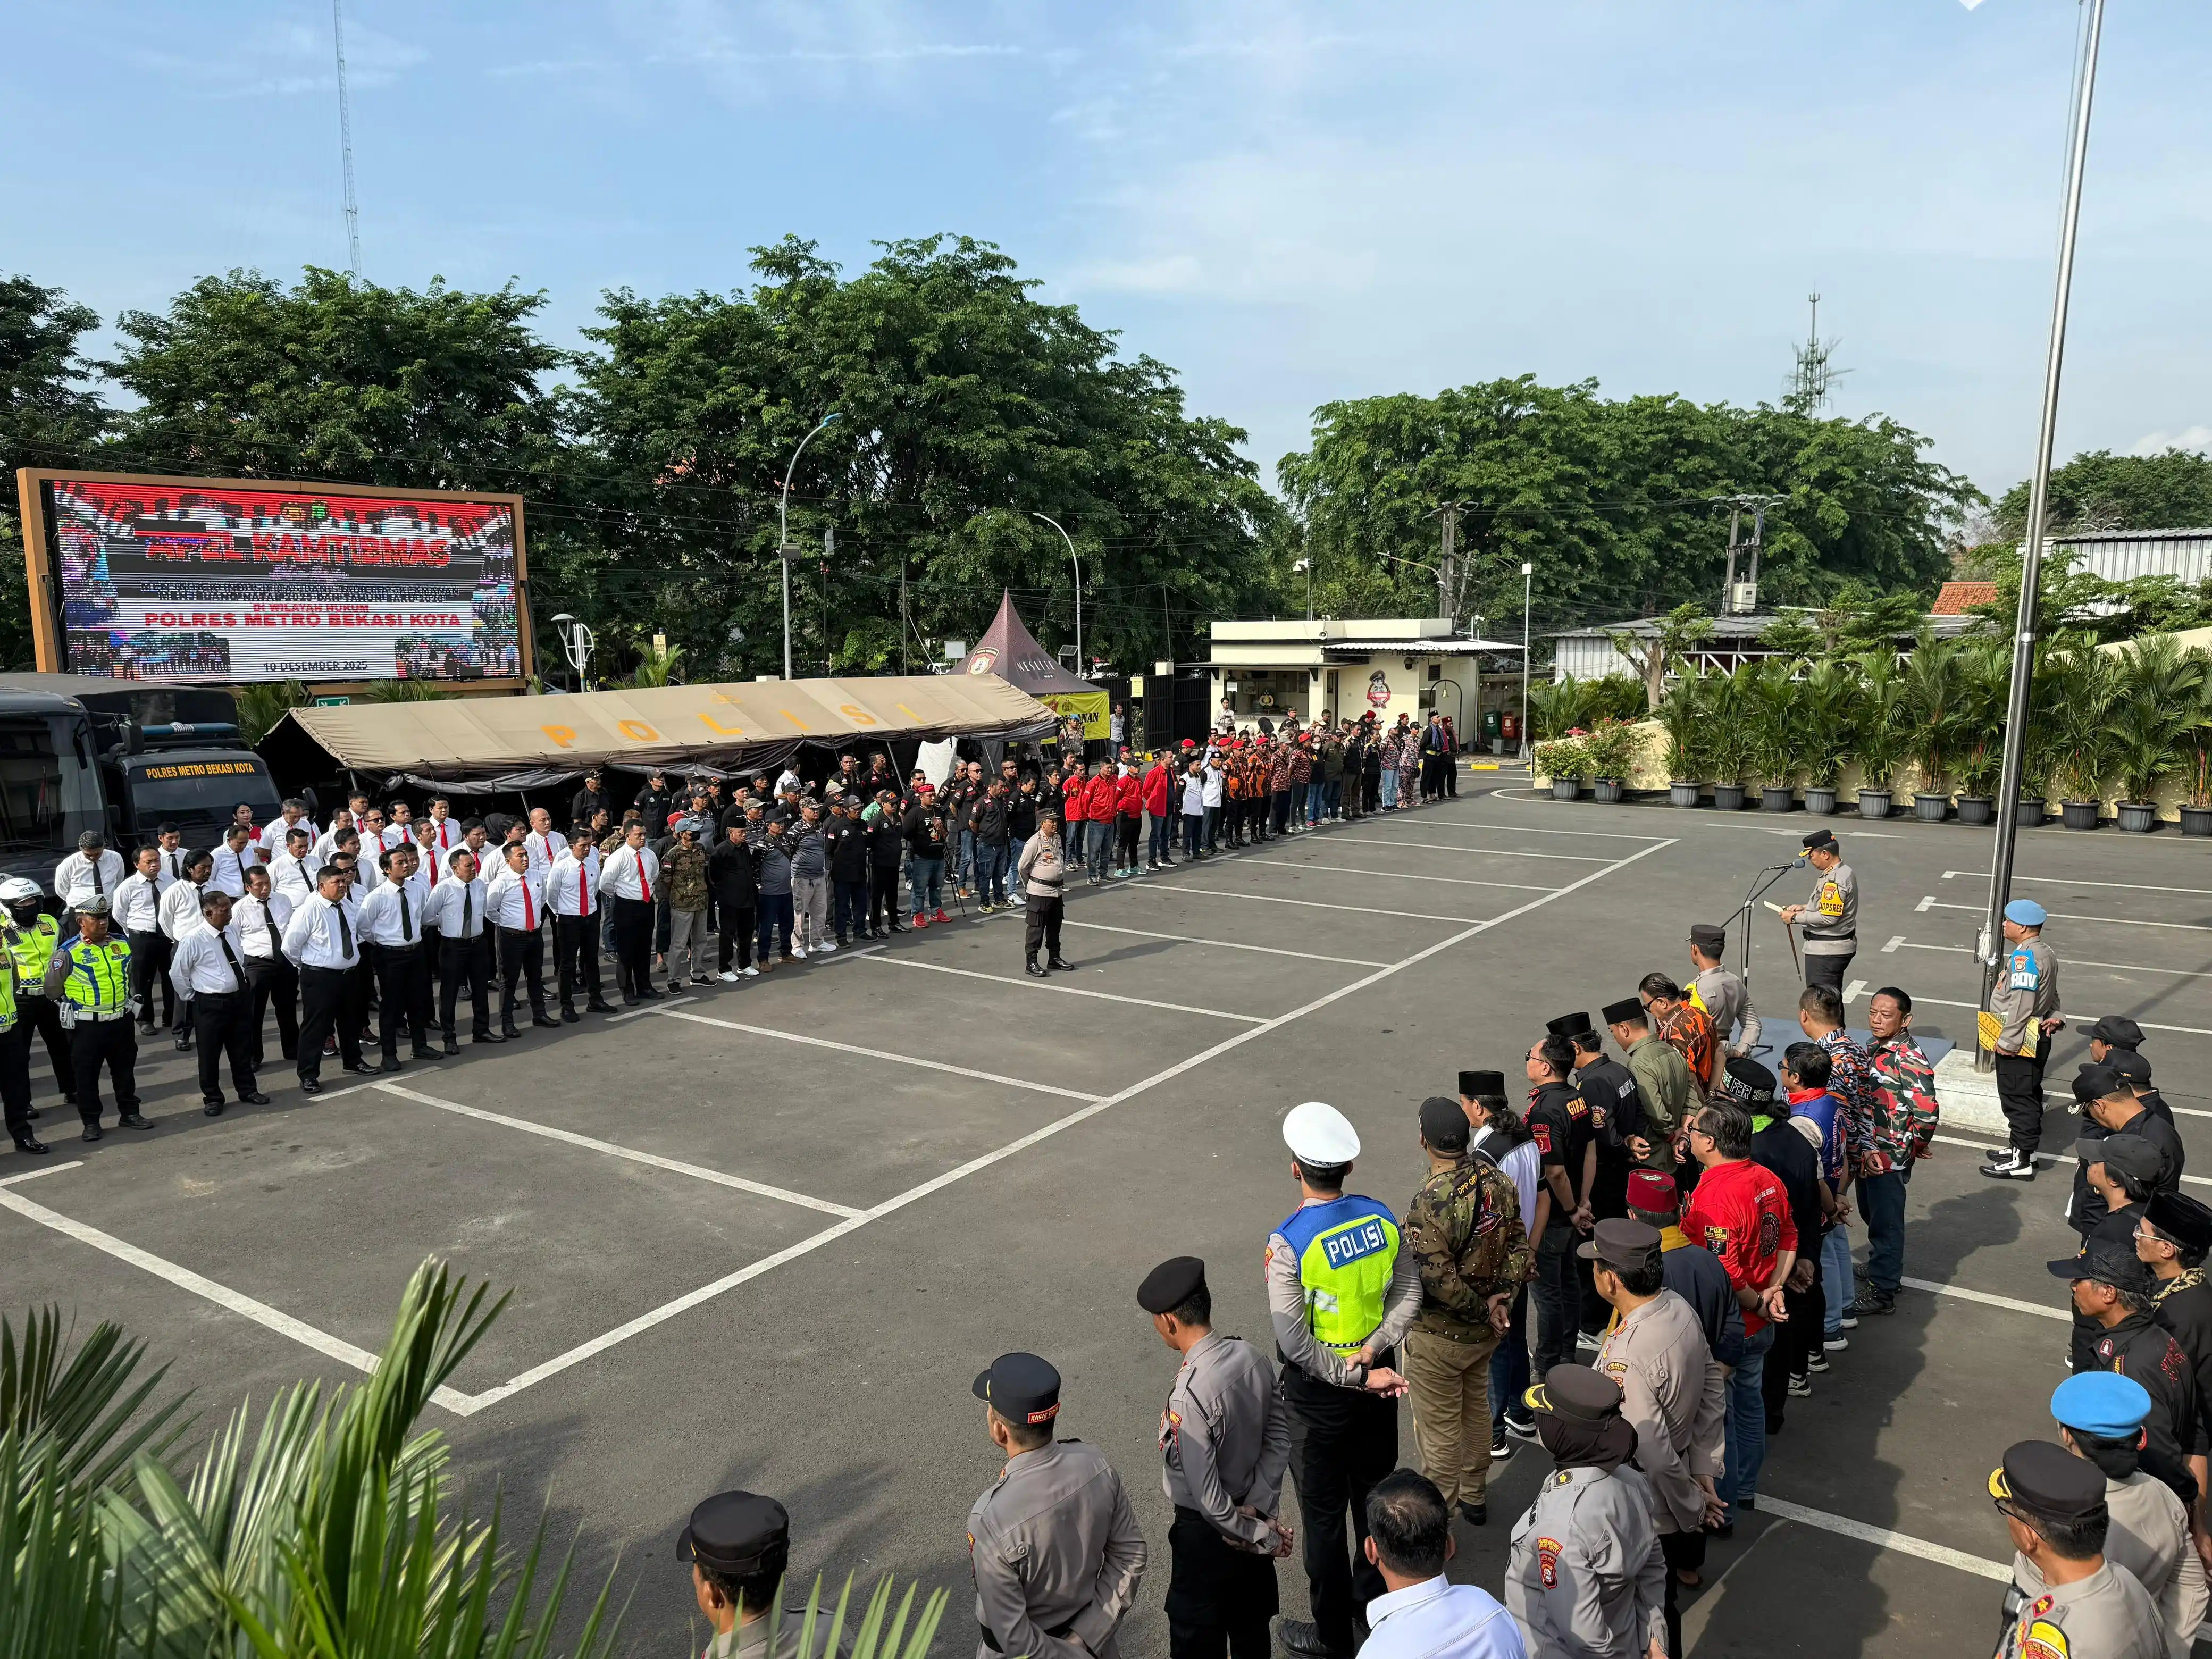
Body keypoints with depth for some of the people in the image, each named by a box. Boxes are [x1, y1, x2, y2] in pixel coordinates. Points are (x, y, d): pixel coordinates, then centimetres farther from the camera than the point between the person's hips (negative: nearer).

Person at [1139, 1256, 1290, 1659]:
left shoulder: (1190, 1396, -33)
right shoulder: (1251, 1356, -12)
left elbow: (1208, 1497, -26)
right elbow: (1279, 1438, -2)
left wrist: (1262, 1537, -13)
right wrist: (1259, 1506, -6)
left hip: (1209, 1531, -6)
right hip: (1253, 1516, 6)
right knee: (1251, 1625, 26)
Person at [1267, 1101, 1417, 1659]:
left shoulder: (1288, 1243, -26)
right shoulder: (1382, 1218, -9)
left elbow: (1294, 1342, -24)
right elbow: (1409, 1296, -4)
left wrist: (1360, 1378, -18)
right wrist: (1373, 1351, -13)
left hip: (1319, 1391, -5)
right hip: (1379, 1377, 6)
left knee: (1323, 1511, 12)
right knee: (1375, 1493, 24)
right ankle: (1375, 1600, 45)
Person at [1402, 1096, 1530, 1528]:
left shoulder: (1429, 1204, -32)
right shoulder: (1497, 1180, -10)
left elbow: (1441, 1283, -28)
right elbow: (1520, 1248, -4)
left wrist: (1483, 1310, -13)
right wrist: (1500, 1299, -6)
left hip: (1439, 1335, -7)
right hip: (1485, 1330, 7)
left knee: (1439, 1429, 12)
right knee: (1476, 1409, 27)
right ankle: (1474, 1496, 46)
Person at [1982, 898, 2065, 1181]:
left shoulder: (2025, 957, -22)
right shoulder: (2045, 953, 13)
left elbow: (2022, 1004, -26)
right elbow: (2050, 995, 19)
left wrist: (2007, 1041, -22)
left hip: (2020, 1041, -11)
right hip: (2034, 1039, 11)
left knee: (2018, 1097, -3)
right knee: (2028, 1096, 19)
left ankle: (2021, 1161, 3)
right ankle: (2022, 1147, 31)